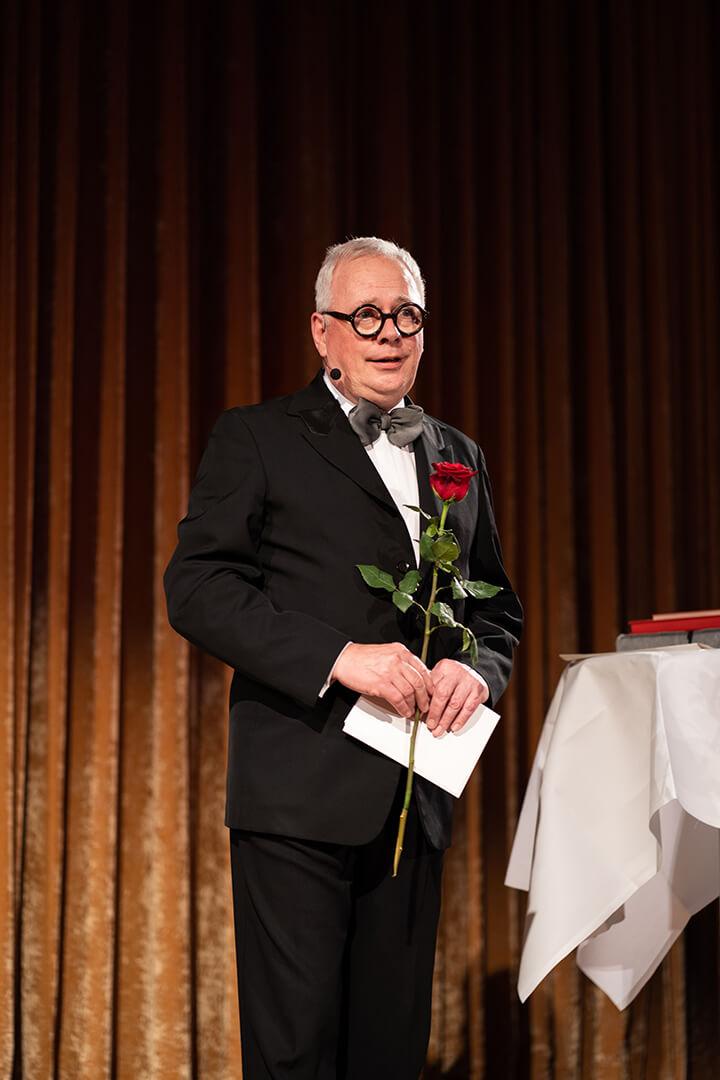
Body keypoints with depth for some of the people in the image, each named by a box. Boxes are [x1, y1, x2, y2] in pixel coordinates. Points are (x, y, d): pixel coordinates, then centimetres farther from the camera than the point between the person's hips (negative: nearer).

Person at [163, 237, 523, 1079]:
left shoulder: (457, 458, 17)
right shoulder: (257, 439, 1)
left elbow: (496, 607, 21)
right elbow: (195, 587, -9)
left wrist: (477, 668, -3)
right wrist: (340, 656, -19)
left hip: (415, 791, 5)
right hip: (301, 789, -5)